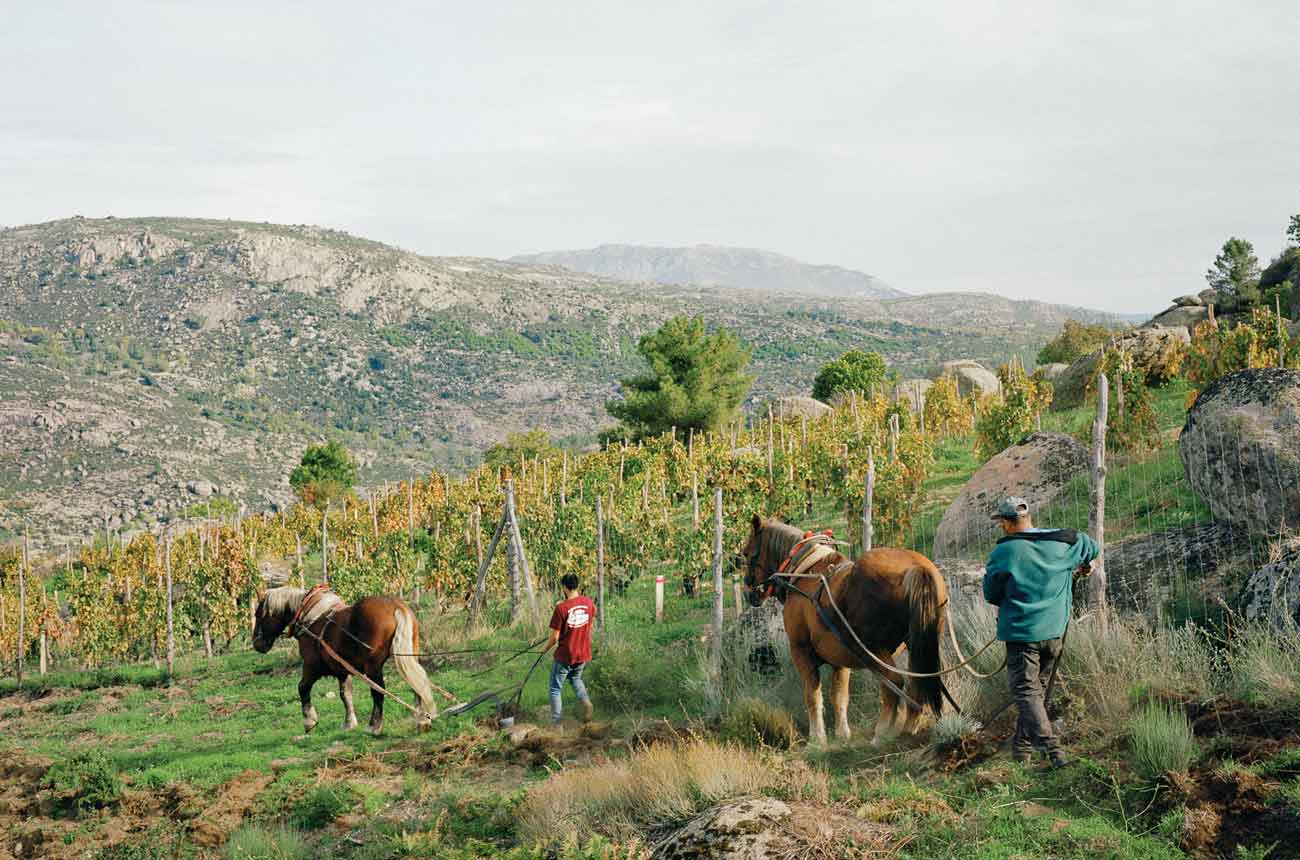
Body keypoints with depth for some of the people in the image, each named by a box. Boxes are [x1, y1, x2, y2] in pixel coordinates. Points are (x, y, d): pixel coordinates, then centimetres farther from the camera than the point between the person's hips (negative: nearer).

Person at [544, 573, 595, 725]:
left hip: (564, 655, -5)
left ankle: (556, 723, 10)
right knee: (575, 679, 30)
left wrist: (545, 649, 3)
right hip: (583, 654, 5)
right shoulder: (588, 602, -6)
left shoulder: (561, 608, -21)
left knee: (555, 688, 10)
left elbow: (554, 637, -17)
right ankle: (585, 700, 4)